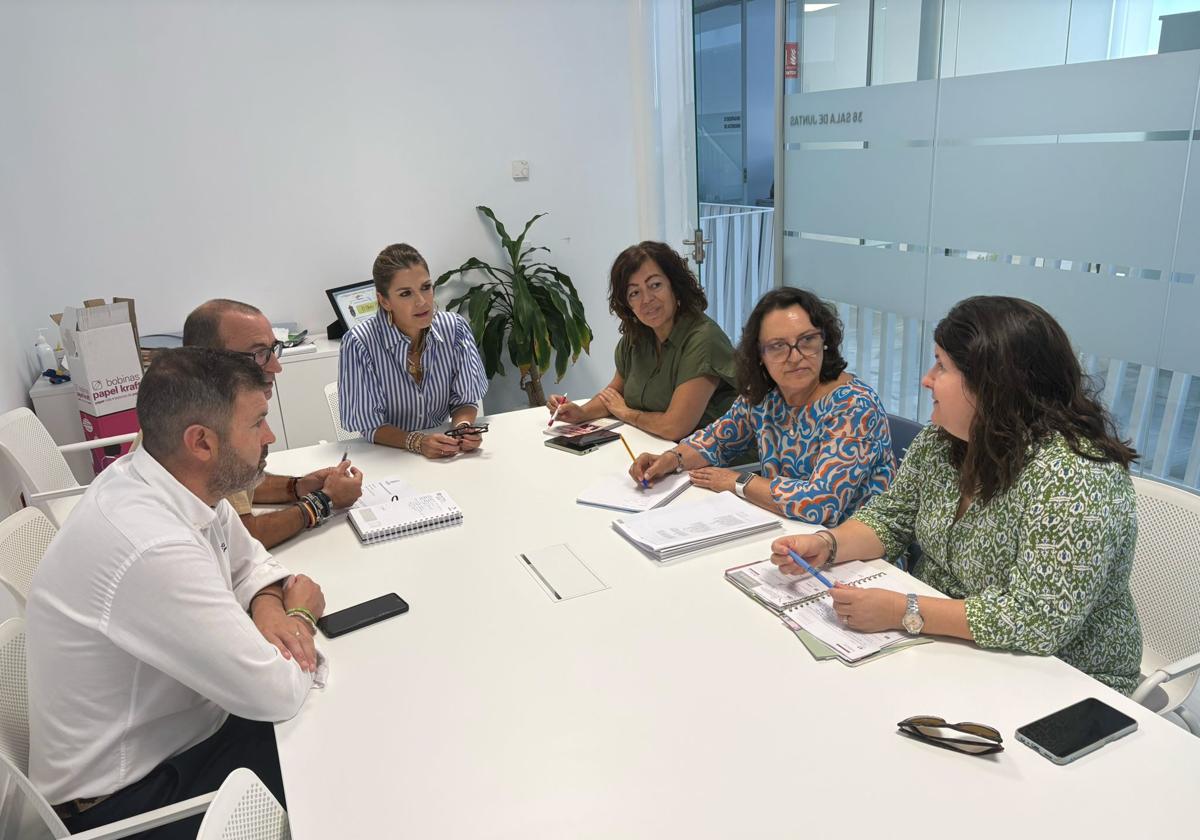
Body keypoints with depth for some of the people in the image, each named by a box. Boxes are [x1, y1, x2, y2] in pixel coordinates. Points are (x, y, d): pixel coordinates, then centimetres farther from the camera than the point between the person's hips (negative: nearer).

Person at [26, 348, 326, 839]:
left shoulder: (186, 483, -9)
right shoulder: (154, 550, -35)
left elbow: (247, 560, 10)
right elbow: (277, 694, -28)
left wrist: (267, 605, -12)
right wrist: (300, 615, -8)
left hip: (182, 725, 7)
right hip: (128, 797, -7)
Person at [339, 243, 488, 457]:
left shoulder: (455, 328, -8)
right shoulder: (359, 344, -17)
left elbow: (464, 399, 1)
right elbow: (371, 425, -10)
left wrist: (463, 427, -20)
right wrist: (417, 442, -27)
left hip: (445, 457, 3)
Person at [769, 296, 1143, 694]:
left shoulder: (1069, 476, -27)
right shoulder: (943, 438, -3)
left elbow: (1040, 621, -31)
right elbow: (891, 518, 7)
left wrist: (902, 612, -30)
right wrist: (826, 545, -11)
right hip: (941, 649, 7)